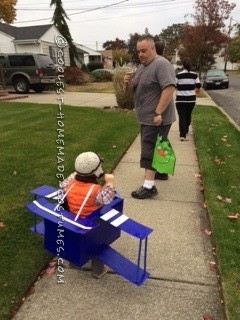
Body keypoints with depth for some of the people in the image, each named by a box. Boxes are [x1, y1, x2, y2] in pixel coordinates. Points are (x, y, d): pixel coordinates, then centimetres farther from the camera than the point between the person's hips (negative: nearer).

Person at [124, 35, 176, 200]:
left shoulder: (161, 64, -14)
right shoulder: (142, 67, 15)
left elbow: (169, 88, -25)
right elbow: (136, 90, 23)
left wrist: (158, 113, -28)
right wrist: (129, 83, 0)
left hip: (156, 118, -9)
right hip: (147, 118, 9)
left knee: (149, 150, -10)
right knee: (155, 148, 19)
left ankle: (149, 186, -6)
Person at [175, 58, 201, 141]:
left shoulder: (178, 75, -8)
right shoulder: (194, 75, 1)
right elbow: (198, 86, 4)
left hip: (181, 99, -3)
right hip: (191, 99, 3)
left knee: (182, 116, -1)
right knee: (188, 115, 20)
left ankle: (182, 134, -12)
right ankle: (186, 130, 37)